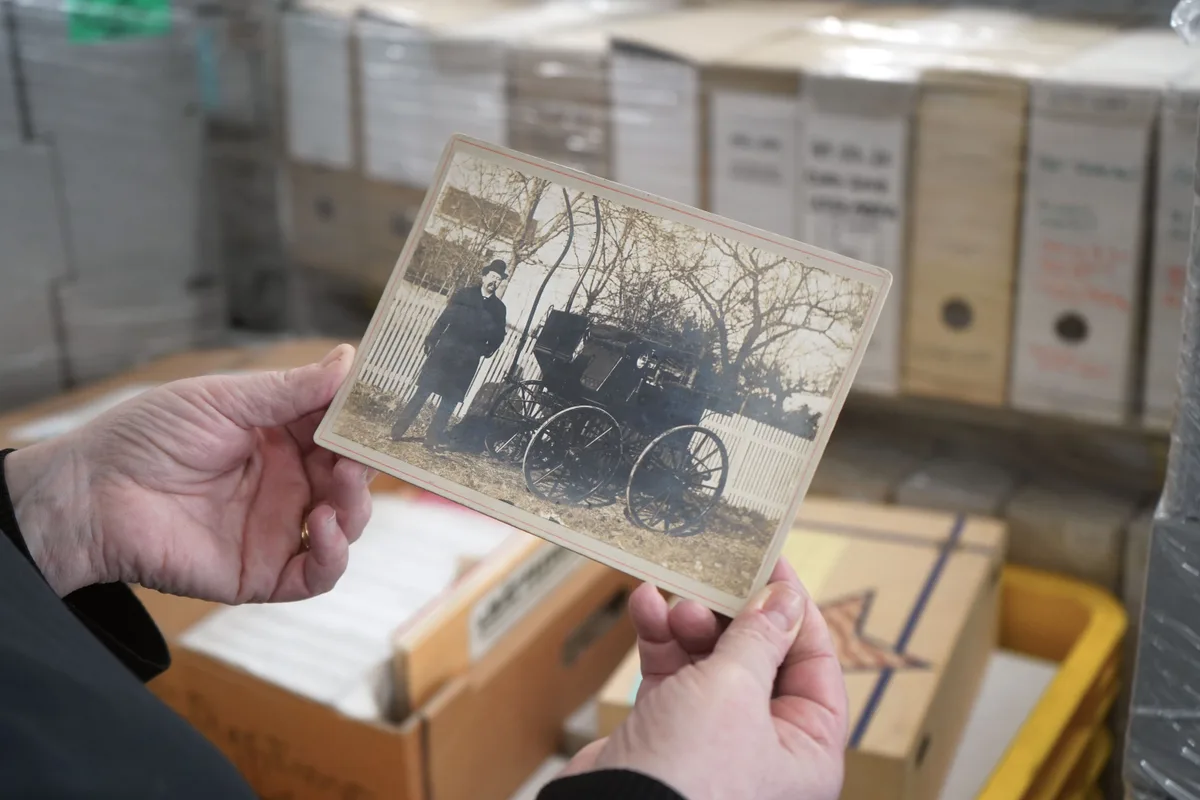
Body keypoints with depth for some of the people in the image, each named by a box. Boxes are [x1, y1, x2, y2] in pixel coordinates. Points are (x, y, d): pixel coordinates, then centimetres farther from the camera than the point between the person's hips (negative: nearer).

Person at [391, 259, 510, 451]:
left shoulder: (499, 309, 7)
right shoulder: (463, 295, 5)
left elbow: (498, 336, 7)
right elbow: (443, 319, 2)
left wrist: (486, 351, -8)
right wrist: (431, 341, -6)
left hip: (466, 362, 1)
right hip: (444, 352, -1)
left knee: (450, 400, 2)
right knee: (423, 392, 0)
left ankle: (433, 437, 9)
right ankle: (398, 429, 5)